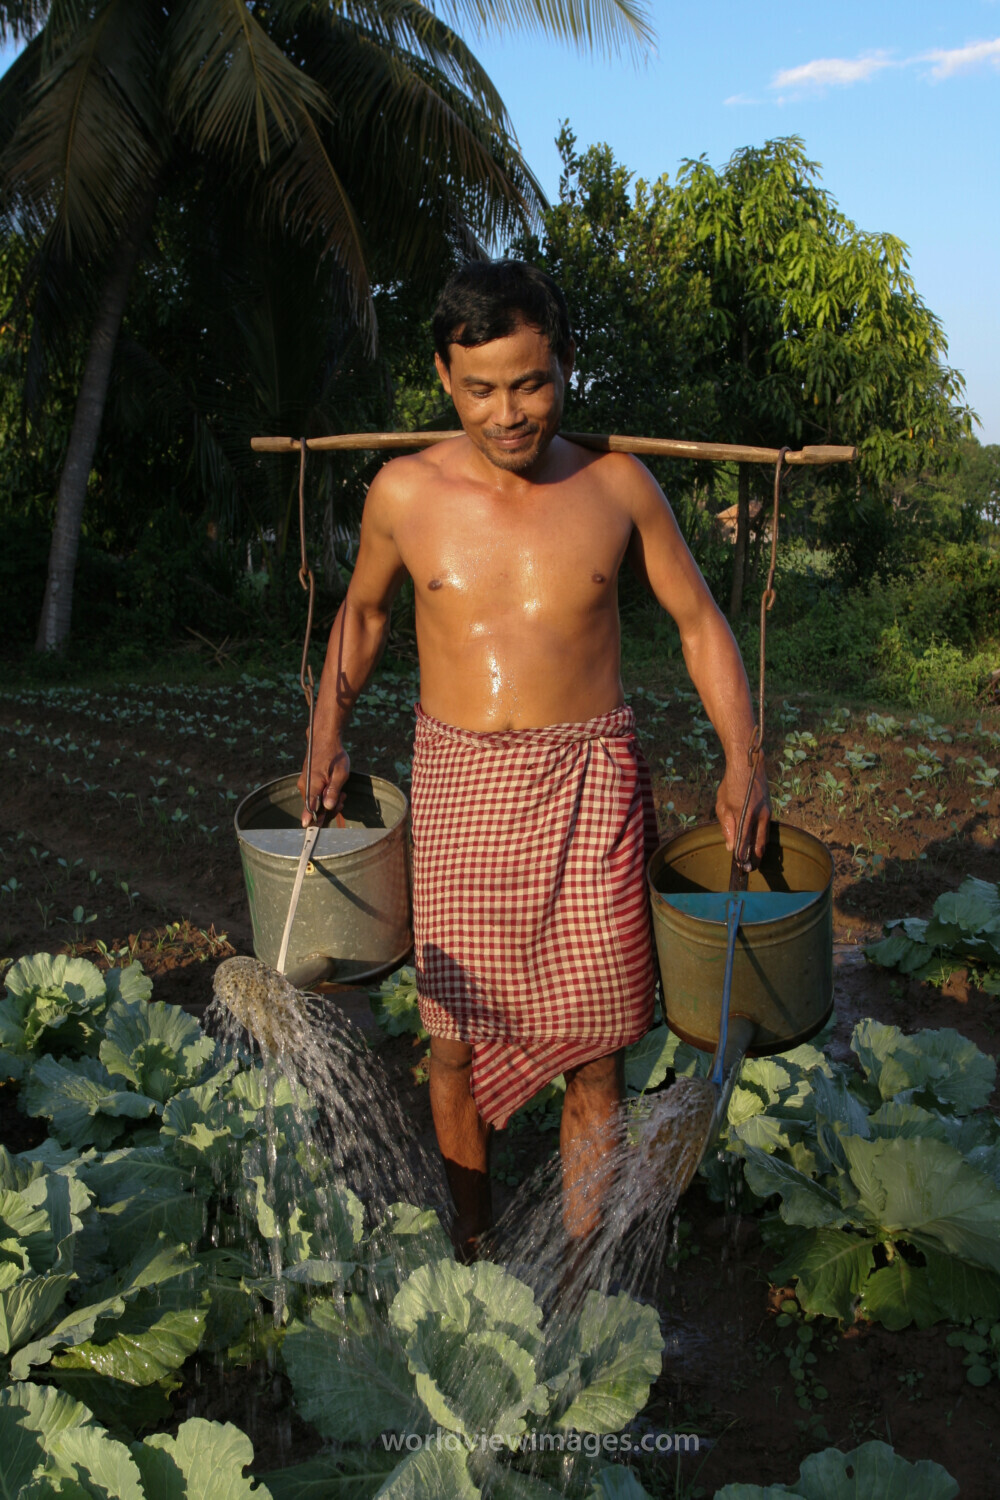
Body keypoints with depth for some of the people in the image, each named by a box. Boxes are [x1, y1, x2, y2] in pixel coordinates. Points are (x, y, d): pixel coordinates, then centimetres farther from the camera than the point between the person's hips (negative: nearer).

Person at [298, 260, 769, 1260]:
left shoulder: (618, 486, -2)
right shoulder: (404, 494, -1)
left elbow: (699, 621, 7)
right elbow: (363, 611, 16)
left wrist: (742, 760, -4)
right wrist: (327, 736, 6)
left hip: (587, 784, 0)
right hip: (455, 784, 1)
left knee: (591, 1044, 4)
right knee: (455, 1030, 10)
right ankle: (470, 1240, 33)